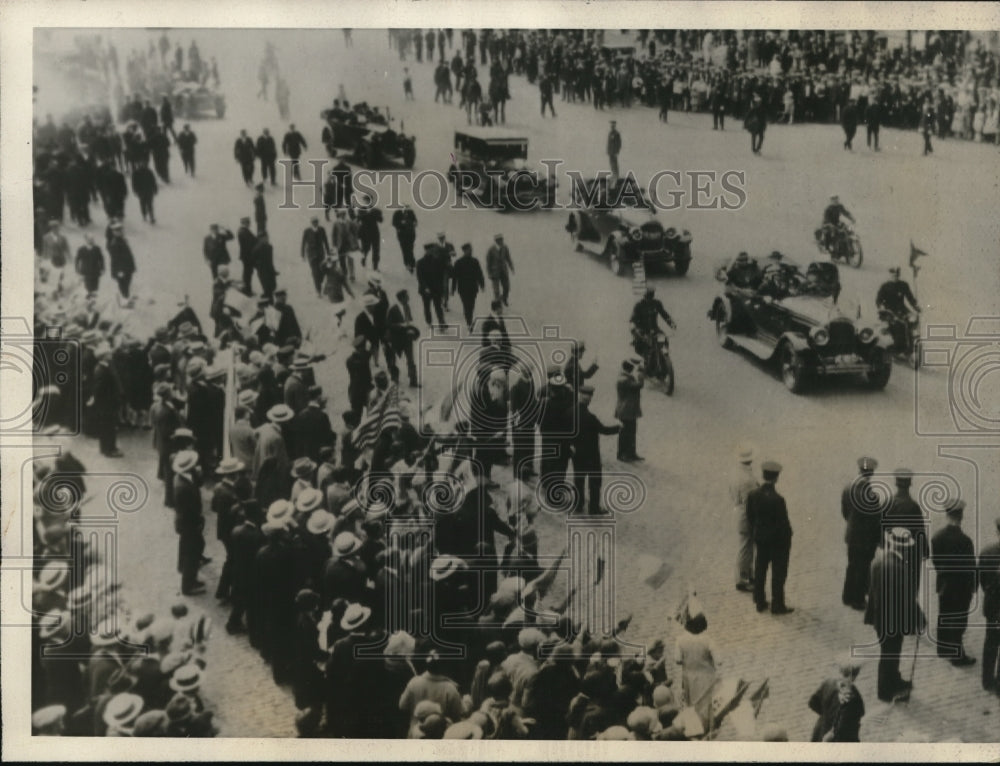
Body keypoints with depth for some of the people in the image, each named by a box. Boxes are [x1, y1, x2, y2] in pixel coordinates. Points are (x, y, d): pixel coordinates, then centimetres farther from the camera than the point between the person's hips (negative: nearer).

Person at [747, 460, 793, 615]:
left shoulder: (752, 494, -9)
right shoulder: (777, 499, -27)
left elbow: (750, 518, 1)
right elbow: (783, 522, -19)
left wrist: (754, 536, 14)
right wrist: (788, 542, -4)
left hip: (760, 538, 6)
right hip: (778, 541, -5)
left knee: (760, 570, 18)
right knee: (778, 573, 8)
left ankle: (760, 602, 28)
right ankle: (777, 605, 17)